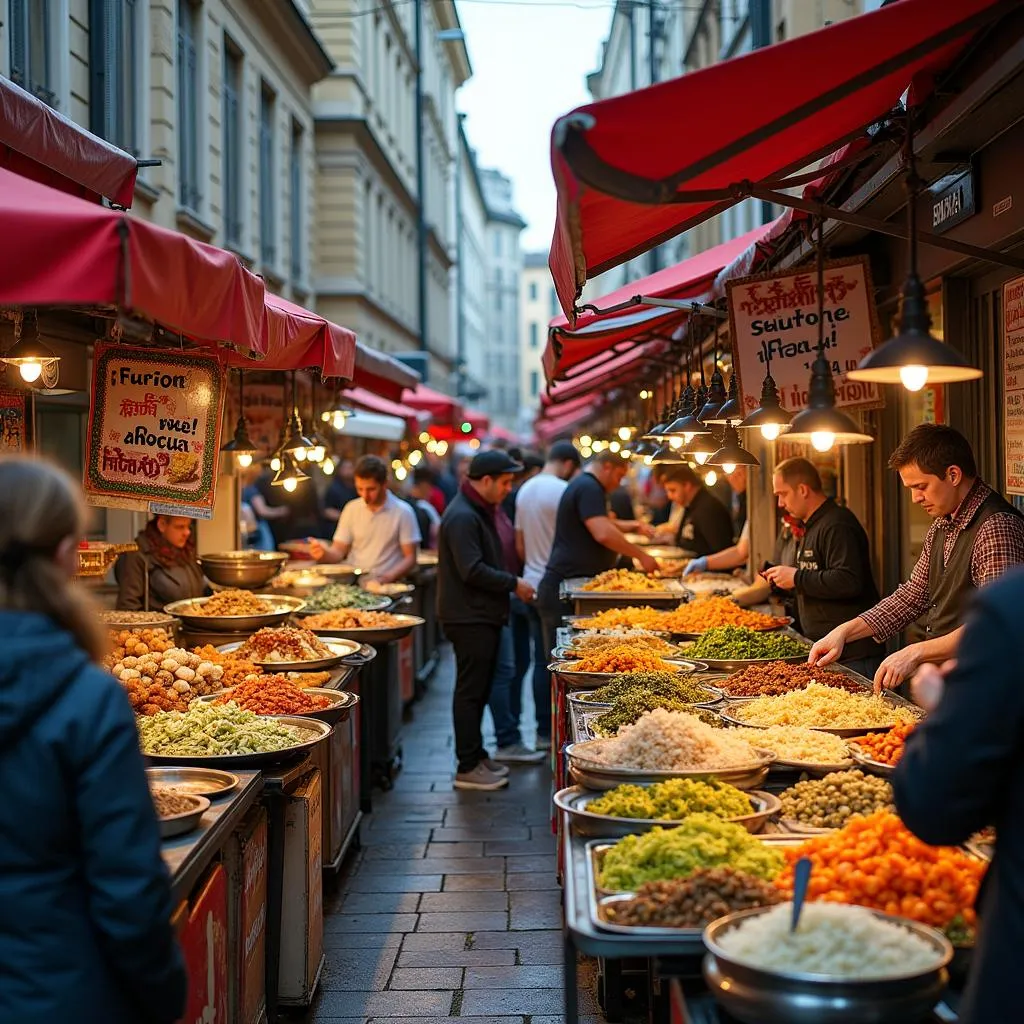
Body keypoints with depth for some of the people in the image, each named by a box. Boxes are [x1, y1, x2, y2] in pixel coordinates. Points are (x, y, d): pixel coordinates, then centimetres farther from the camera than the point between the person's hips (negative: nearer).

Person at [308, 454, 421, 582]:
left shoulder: (403, 512, -1)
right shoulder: (351, 509, 10)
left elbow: (410, 558, 0)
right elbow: (338, 552, 11)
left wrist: (389, 577, -17)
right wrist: (323, 553, -12)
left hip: (384, 584, -2)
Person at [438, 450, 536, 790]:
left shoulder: (480, 511, 16)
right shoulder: (462, 517, -18)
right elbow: (473, 571, -24)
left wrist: (510, 584, 12)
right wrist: (514, 584, -16)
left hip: (484, 615, 11)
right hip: (469, 618, -11)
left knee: (478, 690, 16)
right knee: (470, 692, -4)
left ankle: (476, 756, 25)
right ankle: (468, 768, 2)